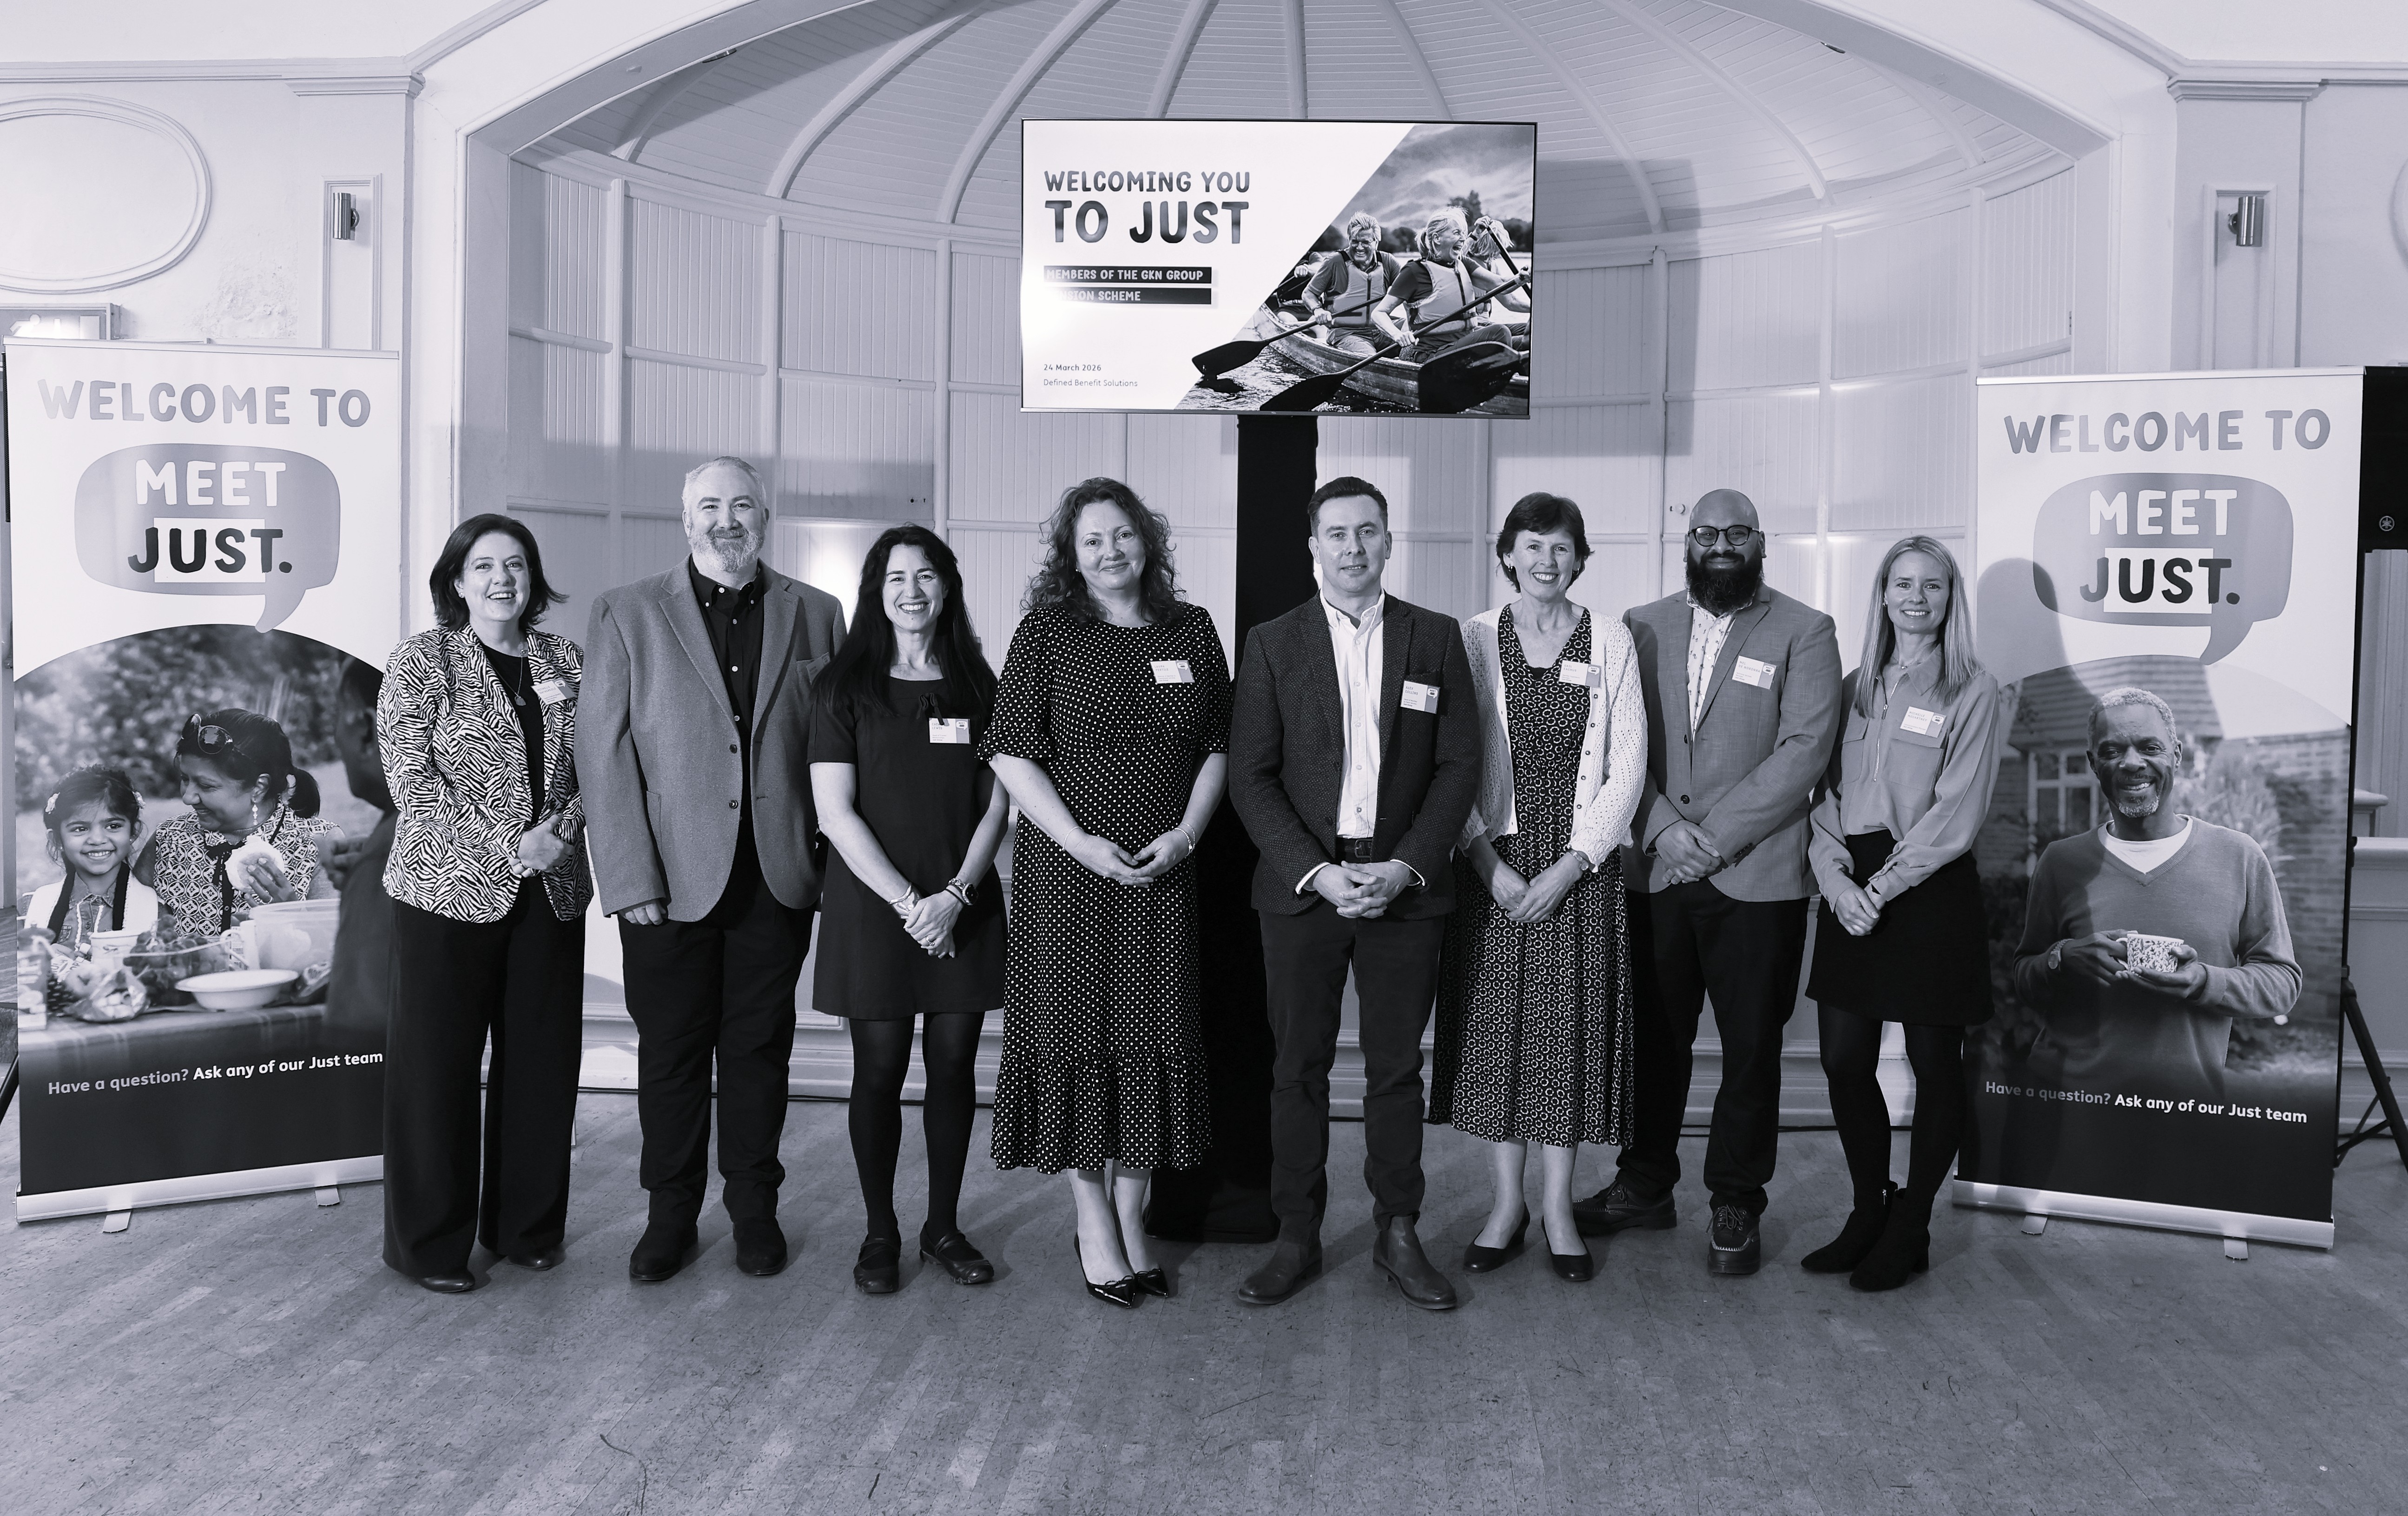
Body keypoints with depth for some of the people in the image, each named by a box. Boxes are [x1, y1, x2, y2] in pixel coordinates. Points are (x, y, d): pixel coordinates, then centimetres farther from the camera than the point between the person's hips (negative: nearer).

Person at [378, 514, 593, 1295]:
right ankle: (430, 1243, 18)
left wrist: (563, 827, -9)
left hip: (551, 892, 4)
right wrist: (504, 845, -16)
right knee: (438, 1066, 4)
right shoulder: (422, 659, -2)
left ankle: (528, 1225, 25)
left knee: (542, 1060, 9)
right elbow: (412, 777, -9)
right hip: (451, 892, -4)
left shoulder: (563, 660, 10)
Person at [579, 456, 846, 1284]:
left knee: (760, 1047, 11)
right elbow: (605, 753, -3)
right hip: (670, 879, -1)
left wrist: (835, 862, -3)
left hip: (778, 875, 1)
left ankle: (755, 1207, 26)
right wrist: (630, 878, -10)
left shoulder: (815, 615, 6)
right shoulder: (626, 614, 1)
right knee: (670, 1051, 8)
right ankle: (671, 1214, 24)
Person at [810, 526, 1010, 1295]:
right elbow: (835, 813, -5)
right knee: (879, 1071, 2)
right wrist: (906, 901, -12)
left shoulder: (977, 686, 8)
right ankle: (880, 1233, 16)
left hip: (964, 907, 2)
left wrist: (955, 895, -9)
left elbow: (996, 807, 5)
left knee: (954, 1065, 6)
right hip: (873, 905, -2)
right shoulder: (844, 686, 1)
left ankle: (944, 1226, 20)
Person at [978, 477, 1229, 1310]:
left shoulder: (1192, 630, 8)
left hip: (1165, 870, 3)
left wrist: (1185, 833, -5)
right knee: (1078, 1031, 2)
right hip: (1068, 865, -3)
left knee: (1155, 1035, 7)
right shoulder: (1046, 632, -1)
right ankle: (1094, 1224, 16)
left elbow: (1218, 747, 10)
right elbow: (1011, 752, -6)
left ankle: (1131, 1218, 21)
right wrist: (1082, 842, -14)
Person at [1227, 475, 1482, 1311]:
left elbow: (1460, 764, 3)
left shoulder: (1436, 638, 6)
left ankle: (1398, 1235, 22)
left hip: (1403, 886, 1)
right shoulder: (1272, 644, 3)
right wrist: (1316, 871, -12)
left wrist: (1406, 867, -9)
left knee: (1398, 1069, 8)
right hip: (1302, 885, 0)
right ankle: (1297, 1239, 18)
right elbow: (1251, 776, -1)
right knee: (1299, 1070, 6)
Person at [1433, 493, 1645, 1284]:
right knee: (1495, 1024, 4)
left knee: (1573, 1026, 3)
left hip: (1582, 866, 0)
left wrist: (1570, 866, -9)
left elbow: (1628, 766, 0)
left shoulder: (1610, 640, 3)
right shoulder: (1474, 640, 3)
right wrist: (1490, 863, -11)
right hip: (1492, 862, 0)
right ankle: (1507, 1201, 19)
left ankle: (1559, 1205, 17)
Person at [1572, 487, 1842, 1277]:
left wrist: (1714, 835, -15)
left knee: (1751, 1048, 5)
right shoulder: (1642, 628, 11)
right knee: (1654, 1039, 11)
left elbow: (1804, 751, -8)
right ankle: (1644, 1183, 27)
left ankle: (1736, 1206, 19)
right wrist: (1663, 828, -11)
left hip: (1756, 878, -2)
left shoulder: (1802, 633, 2)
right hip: (1654, 873, 3)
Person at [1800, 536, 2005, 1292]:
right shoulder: (1854, 688, 12)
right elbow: (1826, 793, 8)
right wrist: (1836, 879, -8)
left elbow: (1956, 813, -9)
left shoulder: (1973, 693, -2)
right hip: (1850, 893, 4)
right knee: (1844, 1062, 4)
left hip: (1929, 892, -4)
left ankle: (1910, 1229, 17)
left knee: (1934, 1067, 5)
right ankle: (1869, 1211, 21)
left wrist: (1884, 887, -15)